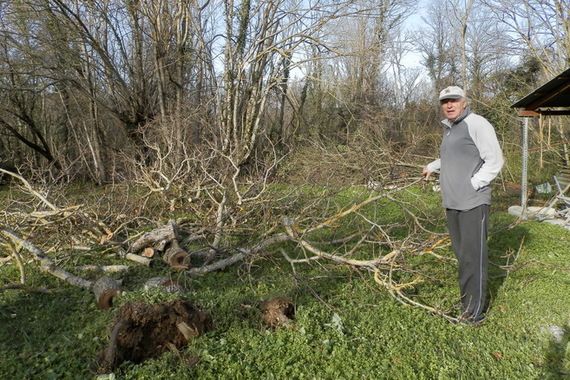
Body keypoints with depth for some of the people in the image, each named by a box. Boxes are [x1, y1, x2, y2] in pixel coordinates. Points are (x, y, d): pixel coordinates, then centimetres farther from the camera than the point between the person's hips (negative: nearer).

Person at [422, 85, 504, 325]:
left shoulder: (476, 124, -7)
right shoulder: (449, 128, 19)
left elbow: (494, 160, -10)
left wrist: (473, 184, -14)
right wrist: (432, 167, 38)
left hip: (473, 203, -8)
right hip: (452, 203, 8)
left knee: (473, 256, -6)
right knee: (461, 254, 10)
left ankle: (474, 312, 2)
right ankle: (468, 300, 19)